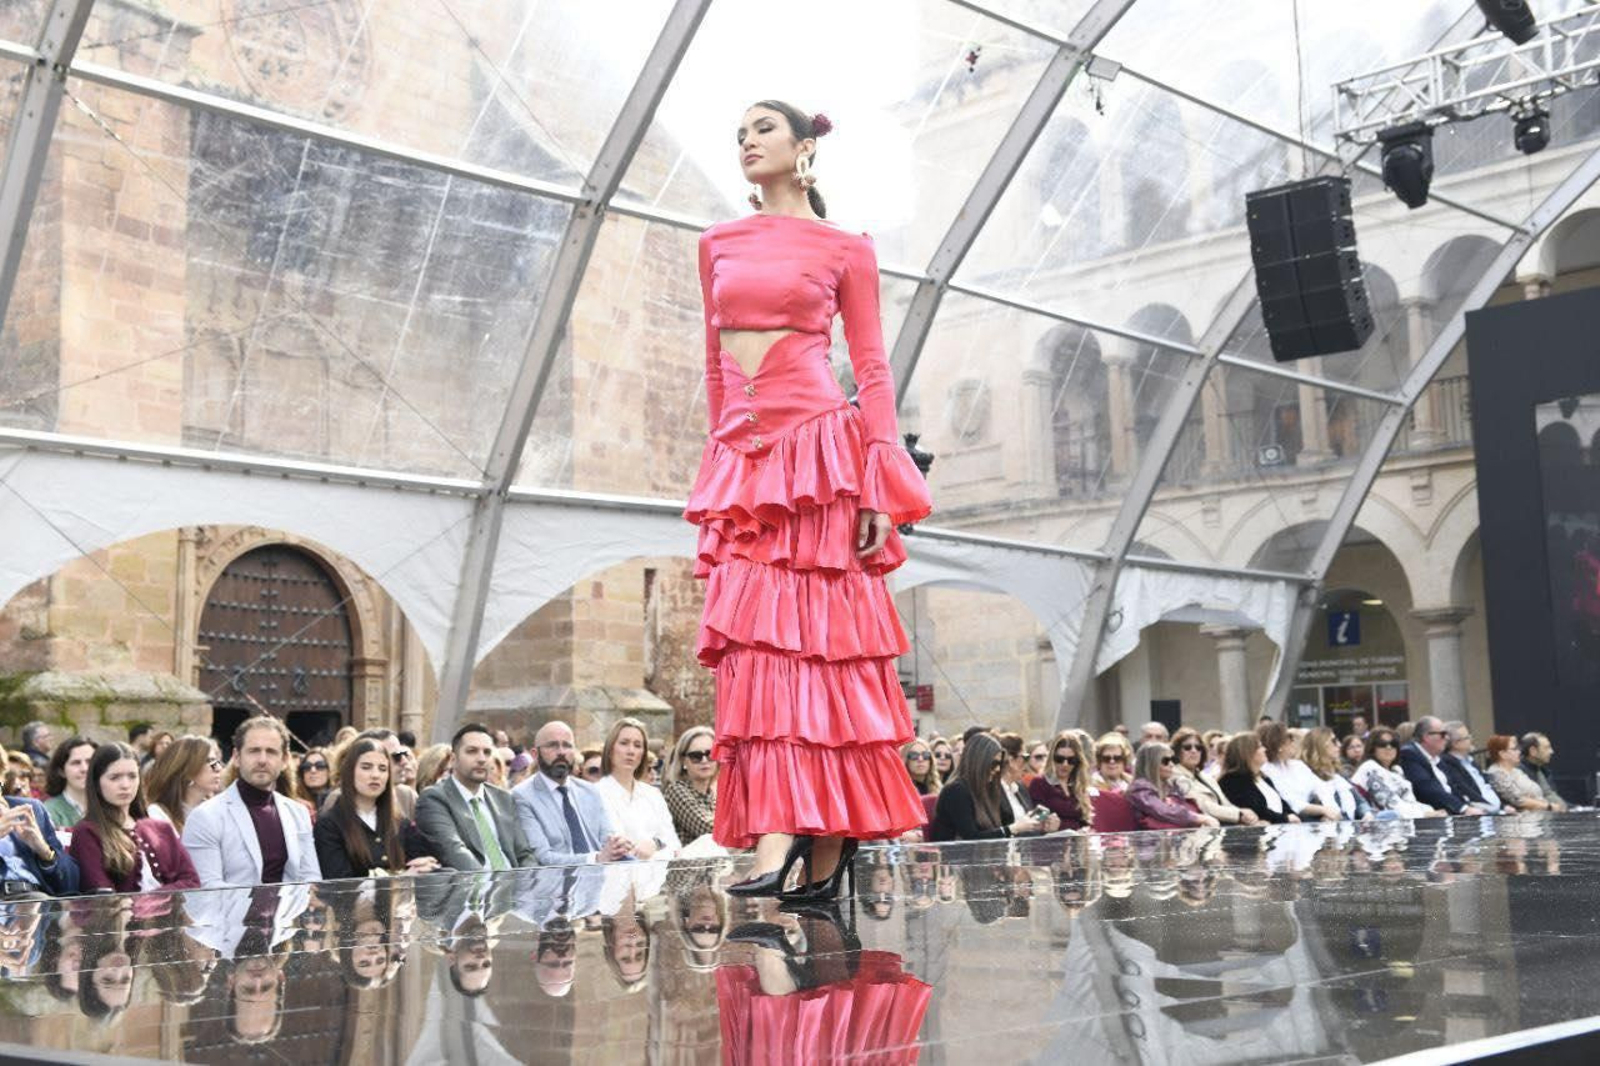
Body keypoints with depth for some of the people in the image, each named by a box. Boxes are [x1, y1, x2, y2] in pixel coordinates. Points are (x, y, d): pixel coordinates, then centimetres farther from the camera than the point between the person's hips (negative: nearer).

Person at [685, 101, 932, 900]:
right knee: (755, 644, -4)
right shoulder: (718, 245, 17)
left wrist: (880, 487, -8)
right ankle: (776, 836, -4)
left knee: (822, 640, -6)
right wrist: (721, 458, 14)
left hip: (818, 448, -4)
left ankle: (829, 843, -5)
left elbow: (872, 368, 1)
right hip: (741, 457, 4)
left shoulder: (845, 249, 6)